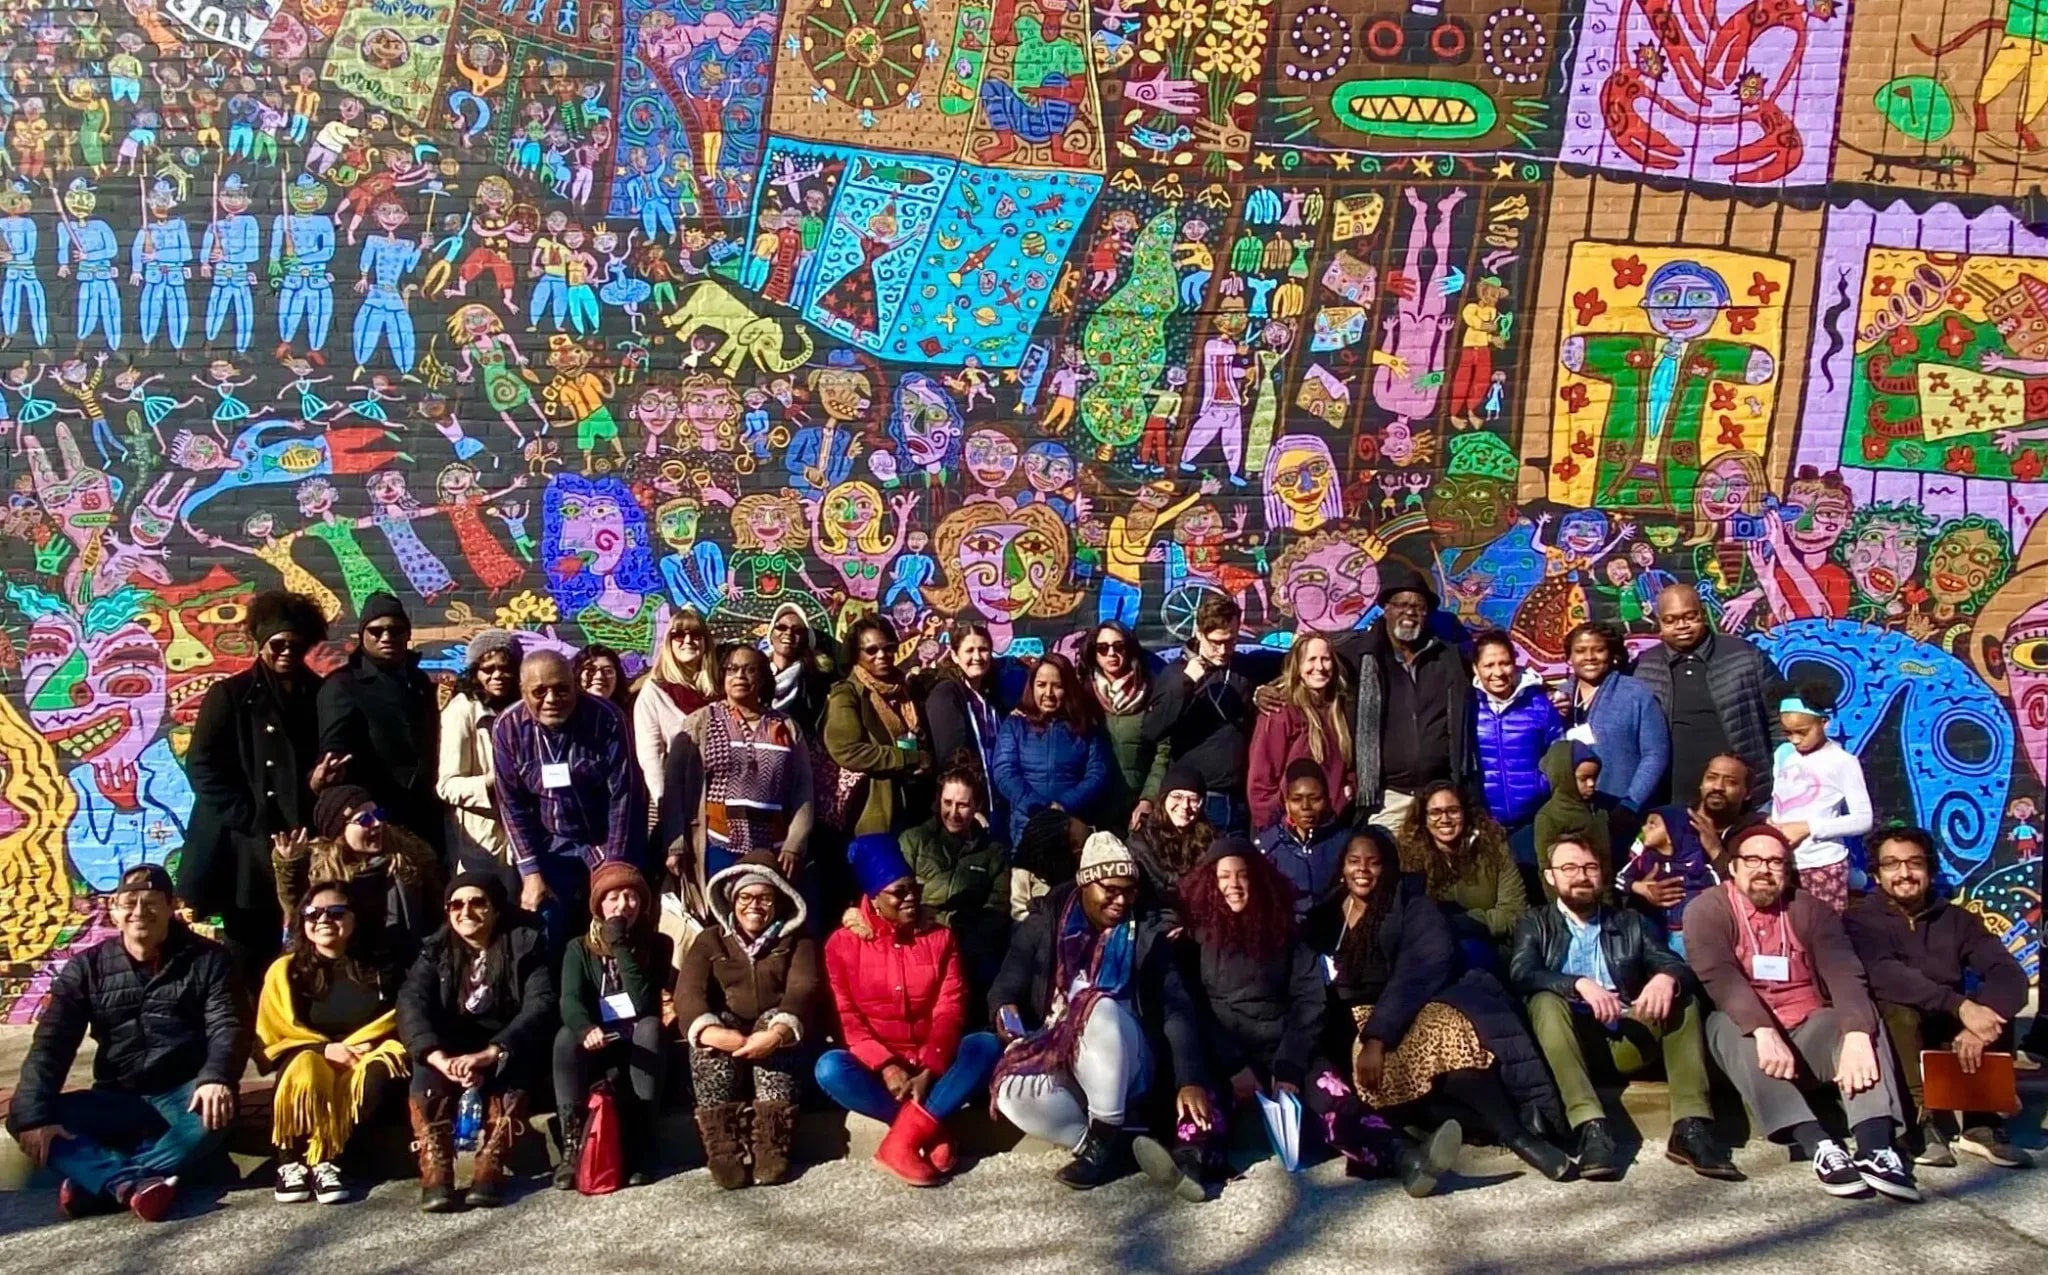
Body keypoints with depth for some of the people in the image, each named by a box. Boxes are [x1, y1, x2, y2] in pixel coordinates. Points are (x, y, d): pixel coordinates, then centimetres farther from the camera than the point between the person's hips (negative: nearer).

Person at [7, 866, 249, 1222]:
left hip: (184, 1097, -3)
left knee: (215, 1111, -36)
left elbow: (226, 1028, -9)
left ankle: (96, 1181, -35)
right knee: (21, 1119, -21)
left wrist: (215, 1079, -32)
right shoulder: (87, 967, 5)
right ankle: (134, 1183, -41)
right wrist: (34, 1115, -20)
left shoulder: (207, 959, 1)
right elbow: (51, 1044, -3)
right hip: (116, 1102, 3)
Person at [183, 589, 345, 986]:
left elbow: (345, 764, 13)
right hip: (248, 850, -2)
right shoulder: (230, 695, 5)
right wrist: (252, 821, -10)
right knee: (251, 965, 2)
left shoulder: (323, 696, 12)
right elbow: (202, 768, -2)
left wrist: (322, 784, -11)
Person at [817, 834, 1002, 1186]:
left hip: (931, 1063, 2)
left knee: (986, 1046, -27)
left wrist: (928, 1070, -21)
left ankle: (903, 1139, -32)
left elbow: (950, 1010, -5)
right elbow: (848, 1019, -7)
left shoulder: (940, 938, 4)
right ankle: (929, 1130, -24)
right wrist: (886, 1066, -23)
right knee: (830, 1068, -32)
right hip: (875, 1065, -1)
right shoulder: (843, 943, -1)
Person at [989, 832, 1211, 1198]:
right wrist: (1004, 1009, -26)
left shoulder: (1147, 933, -1)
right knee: (1013, 1093, -32)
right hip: (1054, 1057, 2)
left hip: (1120, 1065, -1)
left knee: (1101, 1008, -34)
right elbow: (1008, 984, 0)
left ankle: (1104, 1141, -26)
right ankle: (1121, 1145, -21)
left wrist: (1190, 1081, -24)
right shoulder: (1045, 920, 2)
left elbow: (1177, 1009, -10)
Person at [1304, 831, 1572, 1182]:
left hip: (1412, 1014, -2)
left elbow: (1417, 975, -13)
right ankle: (1516, 1133, -38)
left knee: (1445, 1028, -39)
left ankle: (1512, 1129, -41)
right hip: (1352, 1032, 2)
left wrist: (1378, 1037, -27)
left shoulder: (1413, 908, 3)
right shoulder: (1324, 918, 16)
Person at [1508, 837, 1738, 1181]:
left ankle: (1690, 1127, -28)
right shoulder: (1534, 924, 12)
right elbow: (1521, 974, -8)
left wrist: (1667, 978, -21)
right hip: (1570, 1042, -2)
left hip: (1629, 1039, 3)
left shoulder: (1632, 923, 20)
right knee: (1546, 1001, -30)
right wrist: (1579, 984, -26)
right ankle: (1592, 1127, -42)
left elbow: (1676, 965, 4)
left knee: (1681, 995, -18)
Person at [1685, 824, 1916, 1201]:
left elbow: (1845, 974, -12)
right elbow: (1719, 977, -19)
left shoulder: (1811, 911, 6)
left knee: (1861, 1023, -24)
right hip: (1745, 1030, -2)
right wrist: (1764, 1032, -38)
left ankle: (1875, 1148, -42)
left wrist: (1856, 1035, -33)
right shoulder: (1708, 910, -1)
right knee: (1729, 1027, -34)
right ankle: (1818, 1144, -44)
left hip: (1808, 1032, 3)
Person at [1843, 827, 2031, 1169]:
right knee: (1900, 1010, -33)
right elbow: (1886, 976, -26)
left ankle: (1983, 1124, -20)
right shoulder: (1861, 920, -7)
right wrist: (1961, 1006, -39)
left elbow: (2009, 974, -12)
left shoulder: (1957, 920, 4)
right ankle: (1926, 1122, -30)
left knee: (1997, 1006, -23)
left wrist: (1979, 1021, -32)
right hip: (1894, 1032, -3)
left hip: (1950, 1033, 3)